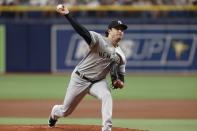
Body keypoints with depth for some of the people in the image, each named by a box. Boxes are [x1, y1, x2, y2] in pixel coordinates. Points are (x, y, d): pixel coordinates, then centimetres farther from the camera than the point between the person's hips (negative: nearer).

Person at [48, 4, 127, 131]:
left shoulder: (121, 55, 3)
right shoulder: (99, 40, -16)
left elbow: (120, 73, 11)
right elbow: (82, 31, -28)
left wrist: (119, 82, -14)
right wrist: (67, 15, -40)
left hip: (98, 81, 3)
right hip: (80, 79, -3)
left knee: (106, 95, -32)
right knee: (65, 111, 9)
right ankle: (55, 112, 47)